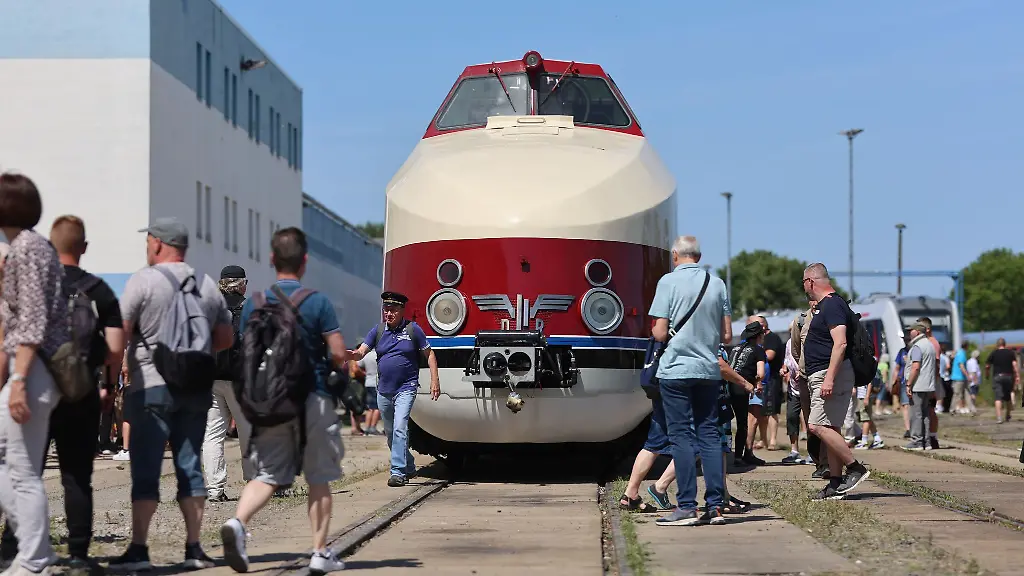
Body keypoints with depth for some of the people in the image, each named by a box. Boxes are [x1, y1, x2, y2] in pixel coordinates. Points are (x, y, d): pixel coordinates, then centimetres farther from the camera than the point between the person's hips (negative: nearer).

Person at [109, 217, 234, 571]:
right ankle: (193, 548, 8)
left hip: (152, 387, -5)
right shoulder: (208, 286, 10)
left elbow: (120, 334, -9)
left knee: (145, 470, -4)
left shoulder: (144, 280, -7)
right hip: (196, 391, 5)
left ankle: (139, 549, -8)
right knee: (190, 468, 9)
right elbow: (226, 338, 14)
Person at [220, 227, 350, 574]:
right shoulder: (318, 302, -8)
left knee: (268, 475, 6)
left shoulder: (254, 304, 3)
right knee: (318, 479, 9)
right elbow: (339, 354, -10)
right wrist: (329, 364, 12)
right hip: (313, 400, -3)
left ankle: (237, 522, -20)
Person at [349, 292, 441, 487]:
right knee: (390, 433, 13)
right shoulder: (378, 331, 6)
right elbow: (361, 352, -2)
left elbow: (429, 354, 3)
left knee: (400, 429, -19)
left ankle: (398, 472, -19)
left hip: (406, 389, -5)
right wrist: (351, 354, -26)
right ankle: (409, 467, 29)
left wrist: (434, 380, -5)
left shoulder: (413, 329, -2)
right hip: (384, 390, 5)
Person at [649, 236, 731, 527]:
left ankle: (687, 507, -4)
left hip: (676, 369, -4)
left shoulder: (669, 281, -7)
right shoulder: (717, 284, 5)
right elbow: (726, 335, 6)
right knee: (709, 434, 8)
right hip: (709, 370, 4)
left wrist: (654, 329, 13)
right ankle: (715, 505, 5)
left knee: (681, 436, -1)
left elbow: (660, 333, -10)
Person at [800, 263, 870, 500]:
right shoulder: (826, 305, 19)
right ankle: (836, 483, 9)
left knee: (818, 425, -17)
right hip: (821, 376, 11)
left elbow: (840, 343, -24)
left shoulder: (832, 306, -14)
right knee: (829, 428, 8)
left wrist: (829, 379, -29)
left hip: (832, 374, -11)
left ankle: (855, 468, -13)